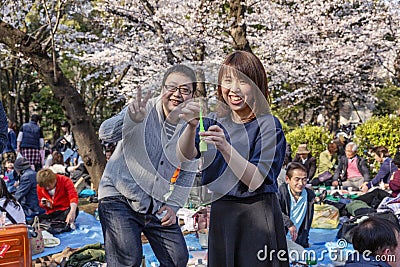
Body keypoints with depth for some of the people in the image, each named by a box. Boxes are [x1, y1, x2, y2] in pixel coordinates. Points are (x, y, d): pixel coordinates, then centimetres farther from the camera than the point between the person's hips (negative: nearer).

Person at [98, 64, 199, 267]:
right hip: (120, 197, -5)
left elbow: (188, 173, 10)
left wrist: (173, 205, 2)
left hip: (158, 207, 5)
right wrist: (131, 119, -49)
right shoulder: (143, 109, -16)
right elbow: (105, 134, -30)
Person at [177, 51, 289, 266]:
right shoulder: (213, 122, 6)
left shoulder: (268, 125, -7)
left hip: (257, 217, -4)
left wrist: (224, 146, -29)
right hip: (219, 214, 4)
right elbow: (184, 157, -9)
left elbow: (255, 181, -17)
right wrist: (191, 126, -28)